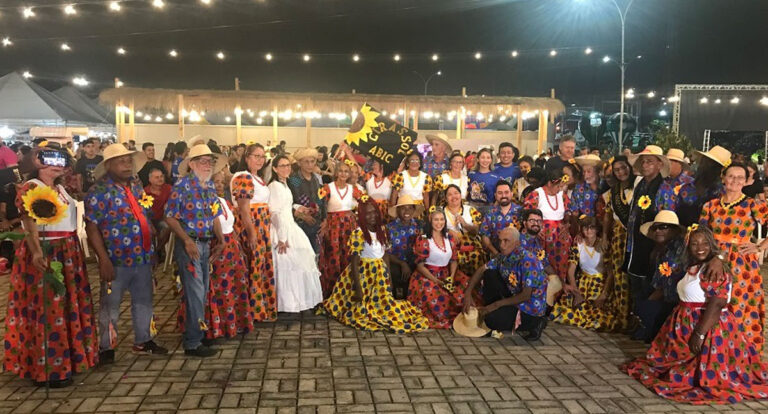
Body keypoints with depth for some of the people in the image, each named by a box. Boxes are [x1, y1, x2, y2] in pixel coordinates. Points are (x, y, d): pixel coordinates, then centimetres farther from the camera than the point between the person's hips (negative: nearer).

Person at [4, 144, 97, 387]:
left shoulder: (61, 189, 15)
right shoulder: (31, 188, -10)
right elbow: (30, 225, -23)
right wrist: (36, 252, -32)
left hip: (68, 254, 9)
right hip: (45, 254, -9)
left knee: (70, 306, 14)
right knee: (47, 308, -3)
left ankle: (67, 359, 28)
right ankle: (48, 369, 6)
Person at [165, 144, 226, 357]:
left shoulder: (210, 186, 10)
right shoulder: (182, 185, -12)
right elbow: (170, 217, -13)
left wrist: (221, 239, 5)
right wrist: (187, 241, -19)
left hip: (205, 244, 7)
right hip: (189, 244, -7)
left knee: (202, 292, 15)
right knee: (195, 293, -5)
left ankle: (198, 332, 30)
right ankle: (192, 343, 5)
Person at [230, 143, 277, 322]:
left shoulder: (259, 178, 17)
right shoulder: (244, 178, -11)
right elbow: (243, 209, -18)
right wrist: (251, 232, -21)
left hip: (263, 227, 10)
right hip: (251, 227, -9)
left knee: (265, 266, 13)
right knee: (255, 267, -3)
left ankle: (265, 307, 24)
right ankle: (256, 311, 7)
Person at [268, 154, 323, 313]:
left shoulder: (284, 185, 16)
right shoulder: (274, 186, -14)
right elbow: (276, 213, -20)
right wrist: (282, 238, -22)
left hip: (290, 227, 9)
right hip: (281, 230, -9)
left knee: (295, 266, 13)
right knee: (286, 267, -3)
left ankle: (296, 300, 22)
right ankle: (287, 304, 5)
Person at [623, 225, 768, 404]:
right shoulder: (693, 268, 11)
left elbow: (716, 304, -26)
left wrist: (699, 334, -27)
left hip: (709, 327, -10)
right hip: (687, 324, 10)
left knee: (705, 374, -3)